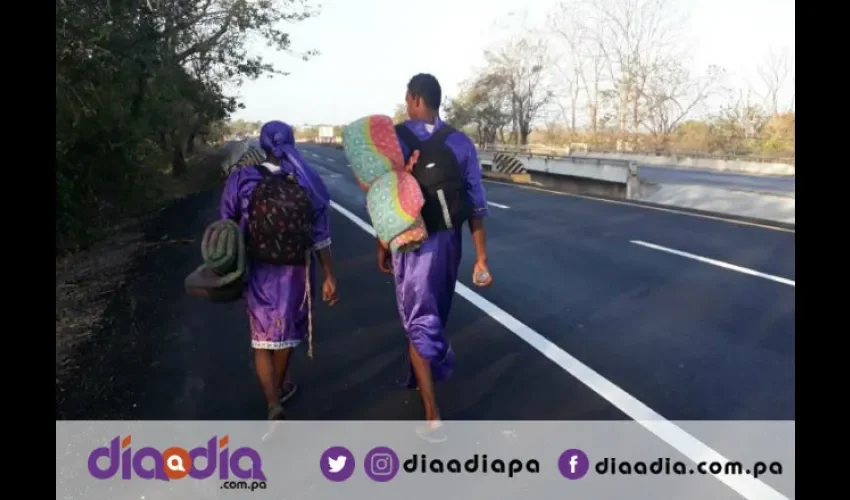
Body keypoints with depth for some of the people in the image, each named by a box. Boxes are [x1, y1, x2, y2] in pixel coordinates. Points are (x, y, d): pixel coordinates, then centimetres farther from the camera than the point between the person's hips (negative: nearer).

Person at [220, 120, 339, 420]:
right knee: (286, 331, 21)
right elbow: (320, 236, -7)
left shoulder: (241, 179, -9)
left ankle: (273, 403, -5)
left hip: (257, 270, -1)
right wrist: (329, 276, 0)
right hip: (294, 269, 1)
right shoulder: (307, 182, -7)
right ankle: (278, 388, 40)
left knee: (263, 339, 9)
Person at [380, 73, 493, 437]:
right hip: (449, 241, 3)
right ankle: (420, 376, 45)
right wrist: (481, 258, -1)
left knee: (420, 320, 3)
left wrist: (383, 248, 4)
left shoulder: (395, 140, -9)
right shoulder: (461, 143, -2)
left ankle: (432, 415, 1)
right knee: (435, 314, 22)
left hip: (412, 244, -3)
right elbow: (476, 205, -5)